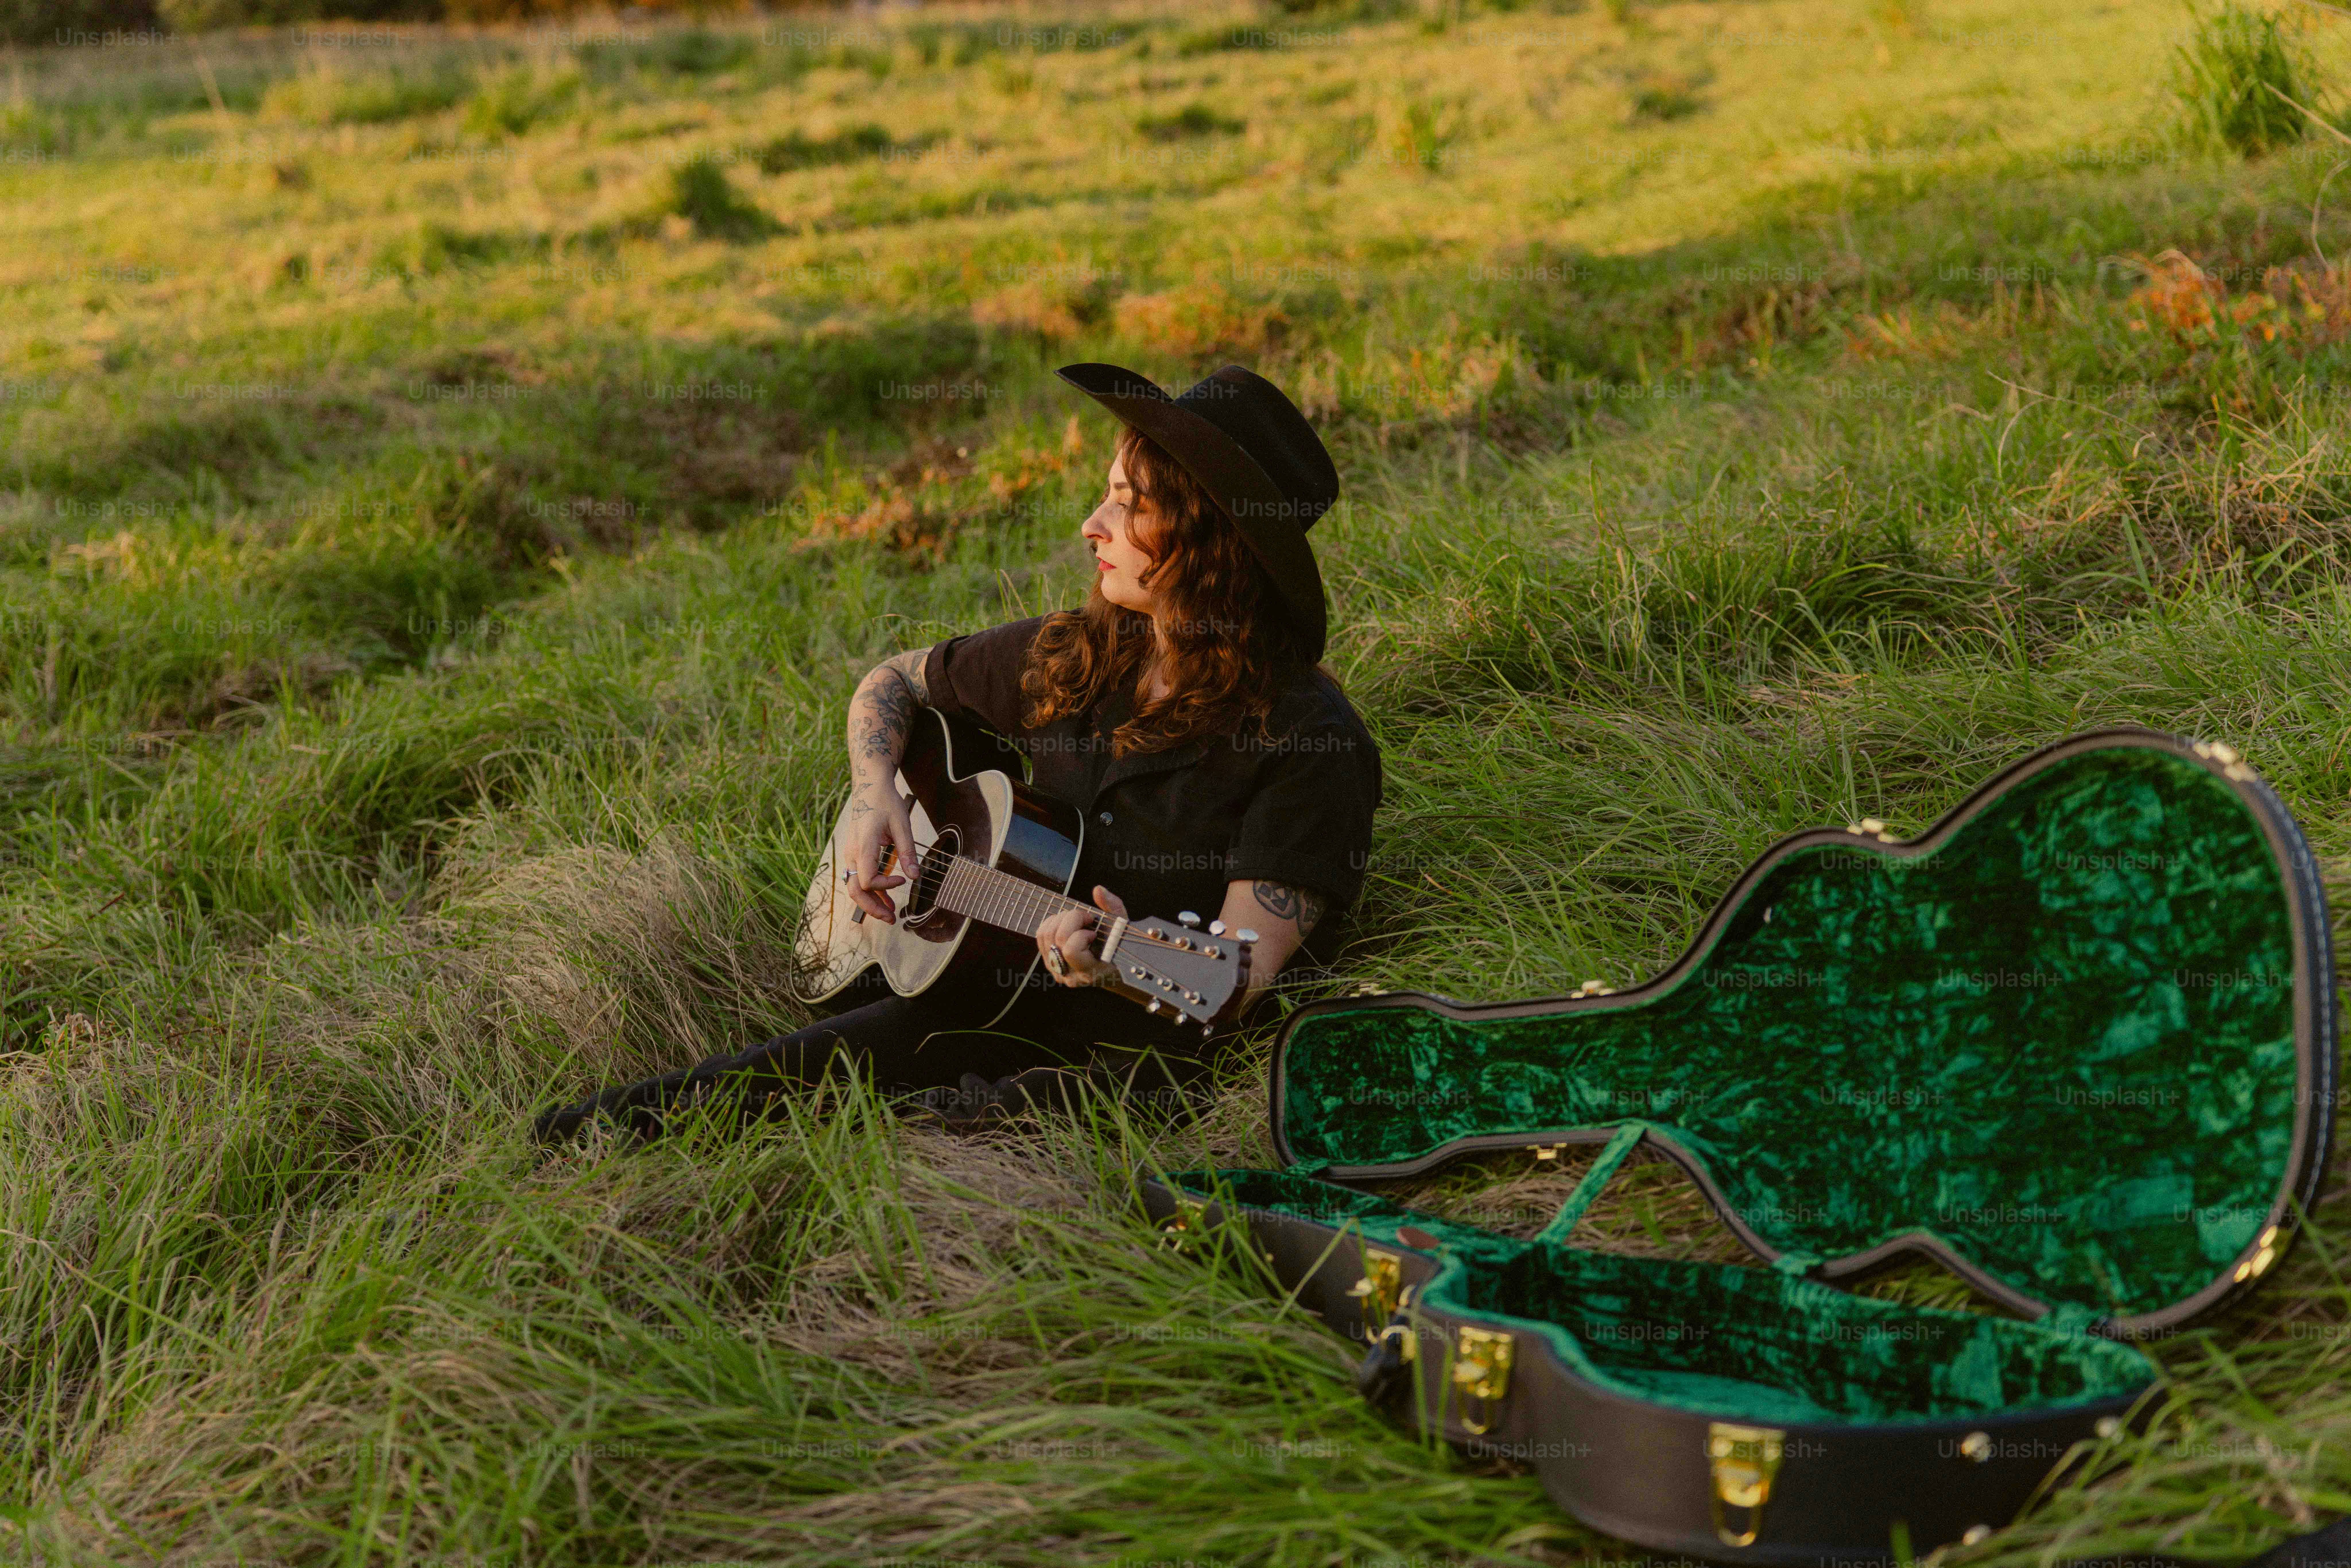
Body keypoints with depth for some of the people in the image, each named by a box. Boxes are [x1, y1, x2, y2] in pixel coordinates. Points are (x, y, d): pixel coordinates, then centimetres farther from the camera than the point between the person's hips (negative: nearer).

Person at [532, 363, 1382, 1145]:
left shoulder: (1312, 743, -14)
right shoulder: (1067, 656, 5)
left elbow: (1244, 974, -20)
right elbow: (893, 680, 21)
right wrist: (874, 795, 0)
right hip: (993, 983, 6)